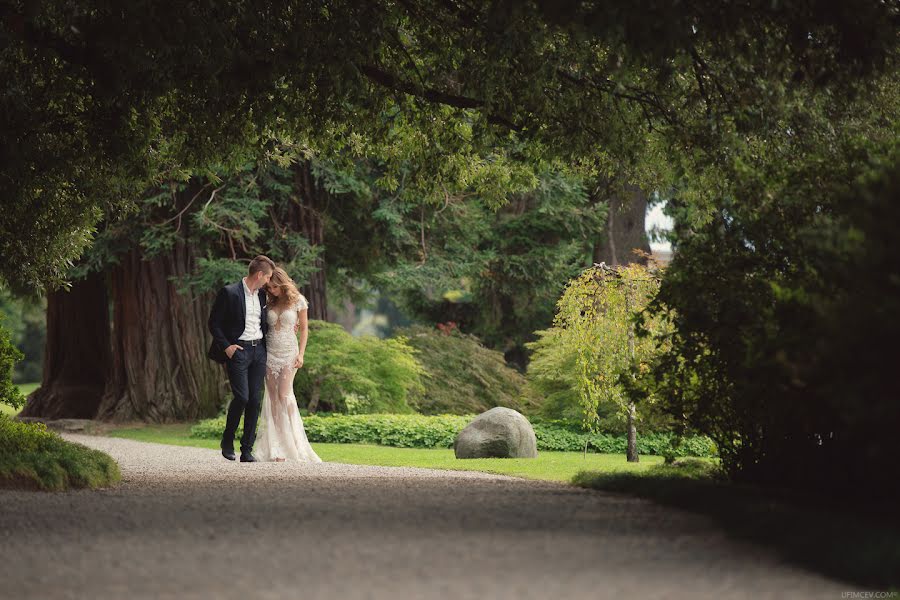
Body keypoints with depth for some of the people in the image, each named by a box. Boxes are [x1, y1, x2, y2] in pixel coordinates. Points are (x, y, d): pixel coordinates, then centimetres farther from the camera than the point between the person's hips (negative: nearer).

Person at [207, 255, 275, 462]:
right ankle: (227, 441, 7)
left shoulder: (261, 294, 12)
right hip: (238, 350, -6)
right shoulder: (229, 293, -8)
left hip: (258, 350, 6)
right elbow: (214, 323, -5)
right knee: (242, 397, -15)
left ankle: (247, 450, 5)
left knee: (254, 400, 1)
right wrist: (225, 346, -13)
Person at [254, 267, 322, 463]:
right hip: (270, 352, 4)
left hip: (289, 352, -4)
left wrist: (301, 354, -8)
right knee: (273, 399, 0)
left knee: (284, 395, -15)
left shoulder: (298, 300, -1)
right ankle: (277, 449, 0)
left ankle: (292, 443, -6)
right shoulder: (269, 302, 8)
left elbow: (304, 329, 1)